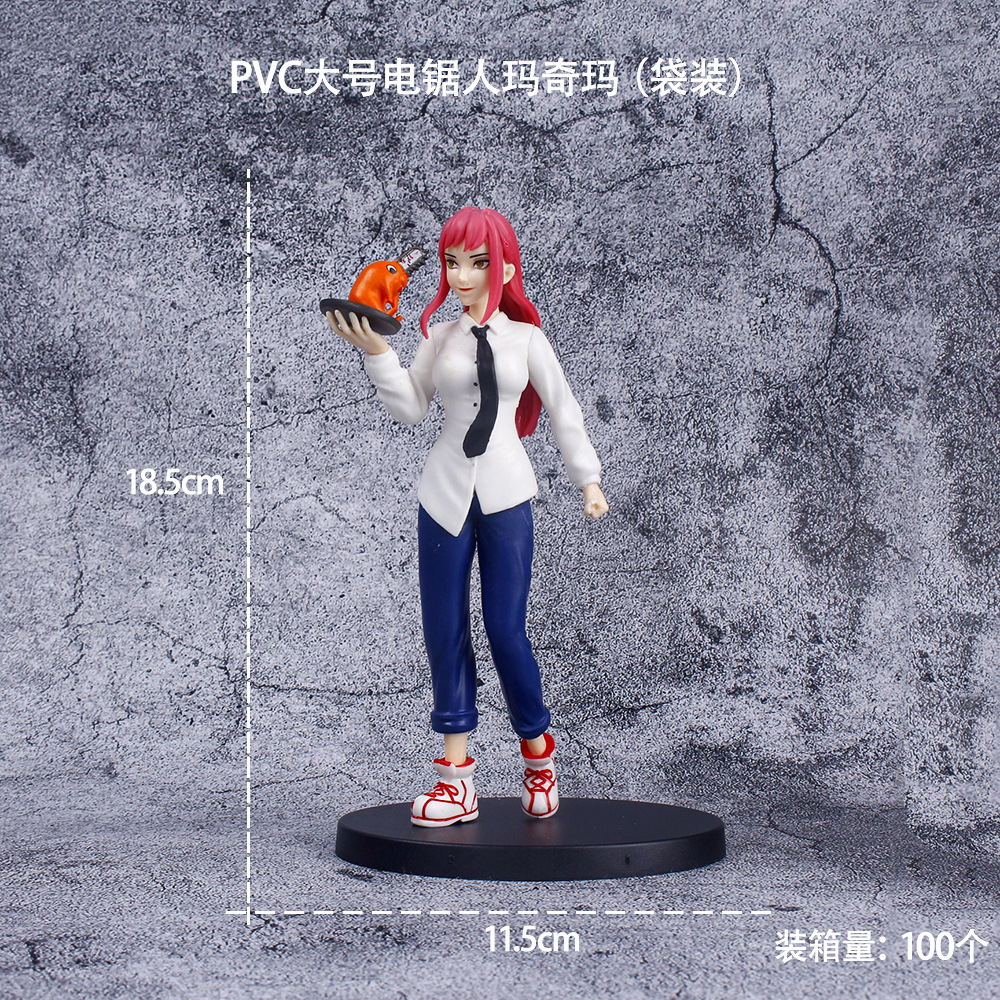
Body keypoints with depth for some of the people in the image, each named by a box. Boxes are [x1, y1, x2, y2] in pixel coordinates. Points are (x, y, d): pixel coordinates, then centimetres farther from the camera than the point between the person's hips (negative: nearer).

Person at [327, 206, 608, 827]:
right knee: (445, 633, 1)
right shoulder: (440, 339, 7)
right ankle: (457, 777, 7)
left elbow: (564, 413, 11)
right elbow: (411, 408, -1)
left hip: (505, 496, -2)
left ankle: (538, 750, 18)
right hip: (446, 495, 2)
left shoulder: (525, 339, 5)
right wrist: (377, 354, -12)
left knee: (506, 631, -6)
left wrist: (589, 479, 11)